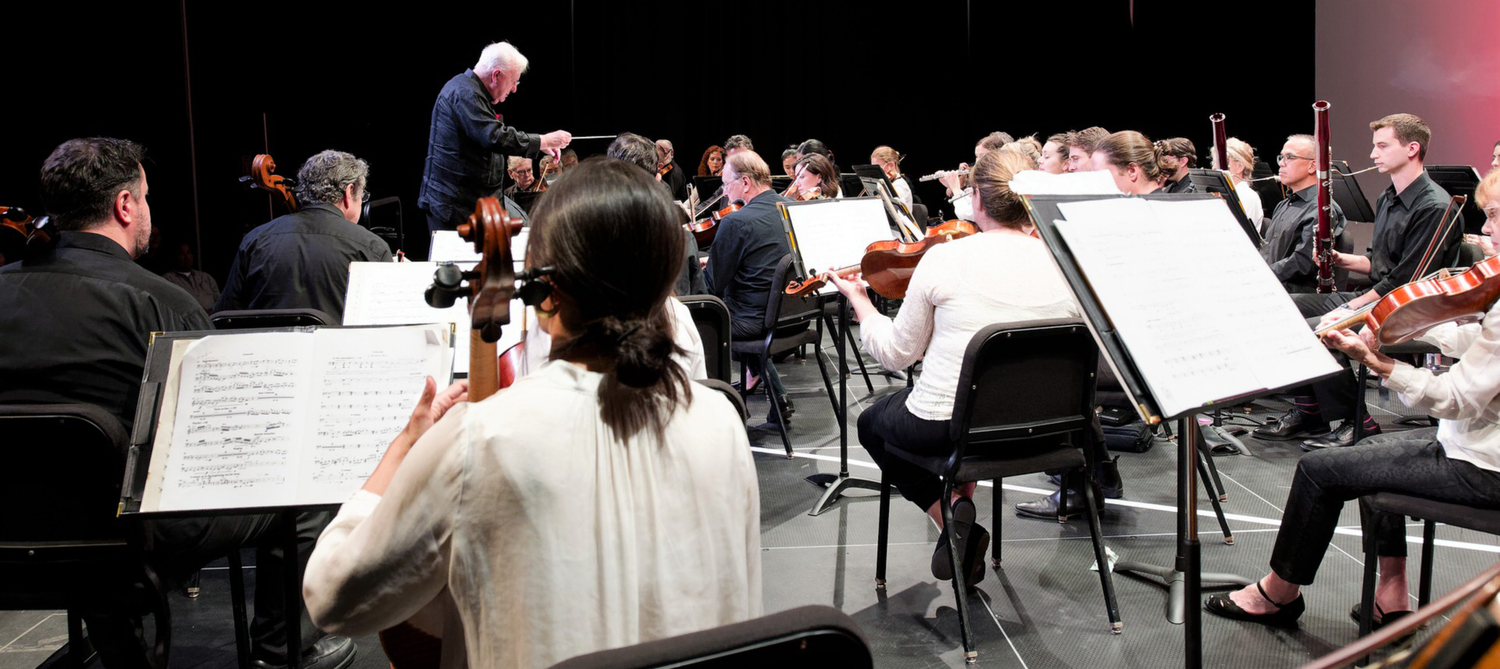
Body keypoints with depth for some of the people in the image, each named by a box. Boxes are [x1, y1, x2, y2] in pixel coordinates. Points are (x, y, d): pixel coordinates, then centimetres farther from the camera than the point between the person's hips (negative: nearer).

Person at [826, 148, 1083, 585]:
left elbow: (898, 354, -5)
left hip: (945, 426, -5)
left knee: (871, 423, 27)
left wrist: (859, 302, 11)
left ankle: (951, 512, 6)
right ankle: (962, 504, 21)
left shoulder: (945, 259, -16)